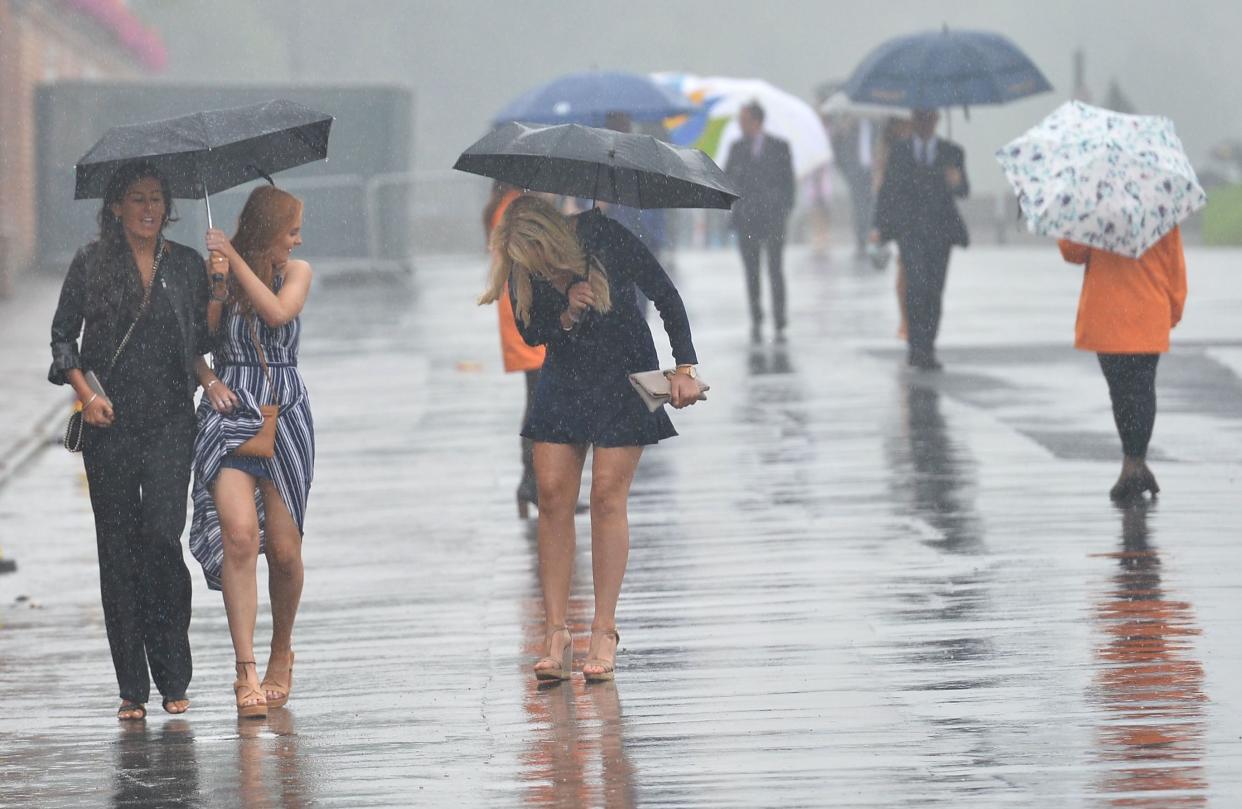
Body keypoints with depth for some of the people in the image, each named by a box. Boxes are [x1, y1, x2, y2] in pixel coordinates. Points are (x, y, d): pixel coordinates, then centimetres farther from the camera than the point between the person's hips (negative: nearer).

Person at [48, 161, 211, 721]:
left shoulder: (186, 265, 9)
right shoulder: (91, 264, 5)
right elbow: (63, 336, 6)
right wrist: (85, 393, -7)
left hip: (170, 422, 0)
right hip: (109, 423, 0)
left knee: (161, 535, -13)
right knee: (117, 546, 0)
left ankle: (173, 679, -3)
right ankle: (132, 689, 5)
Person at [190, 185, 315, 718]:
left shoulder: (297, 273, 8)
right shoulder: (219, 273, 2)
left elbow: (278, 313, -12)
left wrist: (235, 259, -11)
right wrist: (216, 284, -15)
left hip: (285, 419, 2)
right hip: (229, 415, -2)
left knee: (284, 548, 2)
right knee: (239, 534, -19)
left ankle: (282, 652, 28)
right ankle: (246, 671, -21)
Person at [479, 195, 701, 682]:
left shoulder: (603, 237, -22)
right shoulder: (521, 268, -13)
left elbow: (666, 296, -12)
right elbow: (530, 333, -1)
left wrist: (685, 368, -17)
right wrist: (566, 317, -22)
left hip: (624, 377, -3)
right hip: (564, 381, 3)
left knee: (607, 495, -10)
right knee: (553, 495, -6)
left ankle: (604, 634, -5)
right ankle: (556, 636, -4)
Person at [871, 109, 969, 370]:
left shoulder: (951, 152, 9)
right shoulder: (899, 152, 10)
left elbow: (964, 191, 0)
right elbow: (887, 191, 12)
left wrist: (956, 182, -23)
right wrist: (880, 227, 3)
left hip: (939, 230, 1)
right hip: (909, 229, -1)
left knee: (934, 290, 1)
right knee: (917, 282, -20)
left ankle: (927, 350, 9)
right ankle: (915, 345, -17)